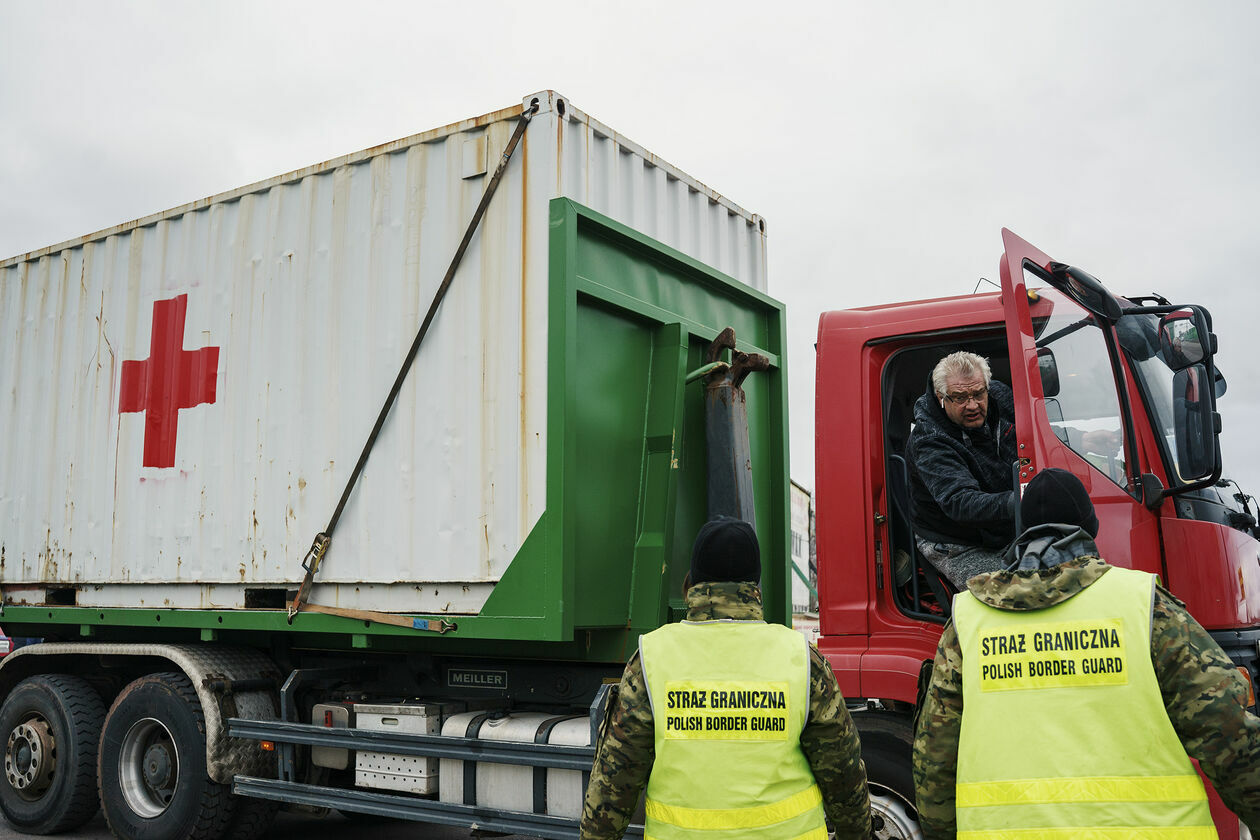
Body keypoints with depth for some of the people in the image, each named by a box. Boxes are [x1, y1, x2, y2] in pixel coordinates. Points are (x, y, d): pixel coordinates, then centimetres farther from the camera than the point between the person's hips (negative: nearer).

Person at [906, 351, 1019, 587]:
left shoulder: (999, 396, -5)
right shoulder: (927, 442, -25)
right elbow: (959, 502, -38)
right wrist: (1011, 504, -55)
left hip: (1012, 532, 7)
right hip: (958, 548, -6)